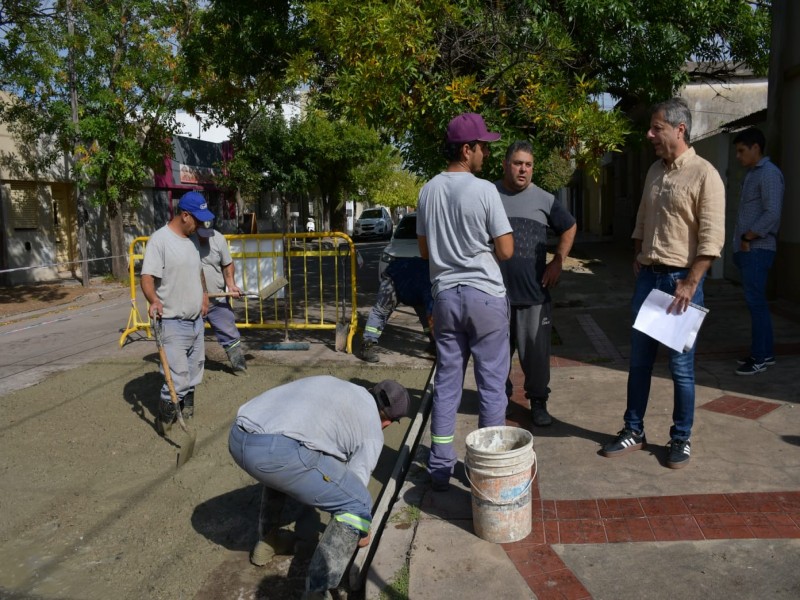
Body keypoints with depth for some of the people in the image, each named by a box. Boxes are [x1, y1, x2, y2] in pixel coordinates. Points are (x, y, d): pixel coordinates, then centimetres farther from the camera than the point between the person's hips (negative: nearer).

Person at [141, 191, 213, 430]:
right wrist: (154, 300, -38)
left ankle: (188, 406, 34)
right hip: (173, 323, -8)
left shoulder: (192, 239, 10)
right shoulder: (159, 240, -16)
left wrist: (204, 294, 21)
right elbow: (147, 277, -22)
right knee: (176, 379, -9)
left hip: (196, 320, 8)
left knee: (194, 371, 18)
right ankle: (165, 419, 6)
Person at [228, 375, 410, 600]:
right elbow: (352, 492, 18)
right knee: (358, 505, 8)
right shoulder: (371, 432, 15)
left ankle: (265, 541, 46)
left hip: (238, 438, 8)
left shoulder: (335, 387, 33)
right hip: (279, 451, -8)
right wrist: (361, 532, 36)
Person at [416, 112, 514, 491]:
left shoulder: (428, 192, 5)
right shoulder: (484, 191, -12)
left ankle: (440, 467, 17)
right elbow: (506, 251, -8)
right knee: (491, 384, 7)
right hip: (485, 295, -5)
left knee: (446, 382, 11)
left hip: (445, 295, 5)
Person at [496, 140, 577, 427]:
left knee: (536, 349, 4)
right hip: (495, 291, 0)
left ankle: (538, 402, 19)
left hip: (534, 291, 1)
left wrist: (557, 262, 7)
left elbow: (569, 228, 18)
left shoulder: (544, 199, 5)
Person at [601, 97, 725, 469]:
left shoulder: (704, 175, -11)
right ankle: (634, 431, 22)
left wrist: (690, 284, -18)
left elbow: (711, 239, -14)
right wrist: (638, 258, 12)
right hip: (647, 276, 7)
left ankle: (681, 439, 19)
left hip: (681, 279, -6)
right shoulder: (654, 172, 11)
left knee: (681, 366, 3)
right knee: (639, 359, 10)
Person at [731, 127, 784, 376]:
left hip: (757, 249, -9)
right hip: (747, 249, 9)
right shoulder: (751, 174, 19)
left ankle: (761, 357, 0)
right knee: (755, 301, 12)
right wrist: (740, 243, 13)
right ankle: (765, 352, 20)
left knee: (756, 301, -7)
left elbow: (772, 213, -19)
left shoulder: (769, 173, -10)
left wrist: (747, 238, -14)